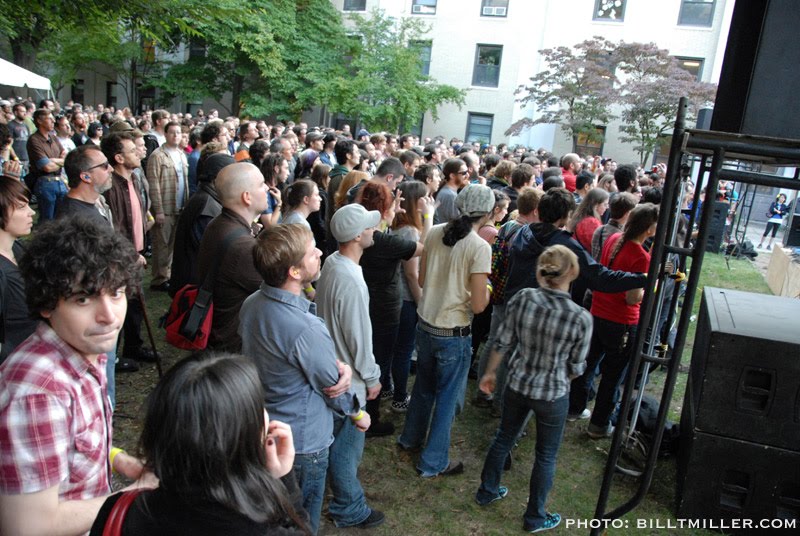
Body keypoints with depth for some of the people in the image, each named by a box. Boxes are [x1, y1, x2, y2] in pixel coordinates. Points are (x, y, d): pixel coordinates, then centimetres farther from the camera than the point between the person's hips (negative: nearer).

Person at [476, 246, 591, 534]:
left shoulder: (522, 298, -15)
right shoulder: (581, 318, -21)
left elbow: (502, 342, -6)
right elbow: (576, 368, -9)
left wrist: (490, 372, 10)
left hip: (516, 385, 3)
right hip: (553, 395, -3)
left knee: (504, 438, 25)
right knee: (546, 456, 18)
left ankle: (487, 491, 45)